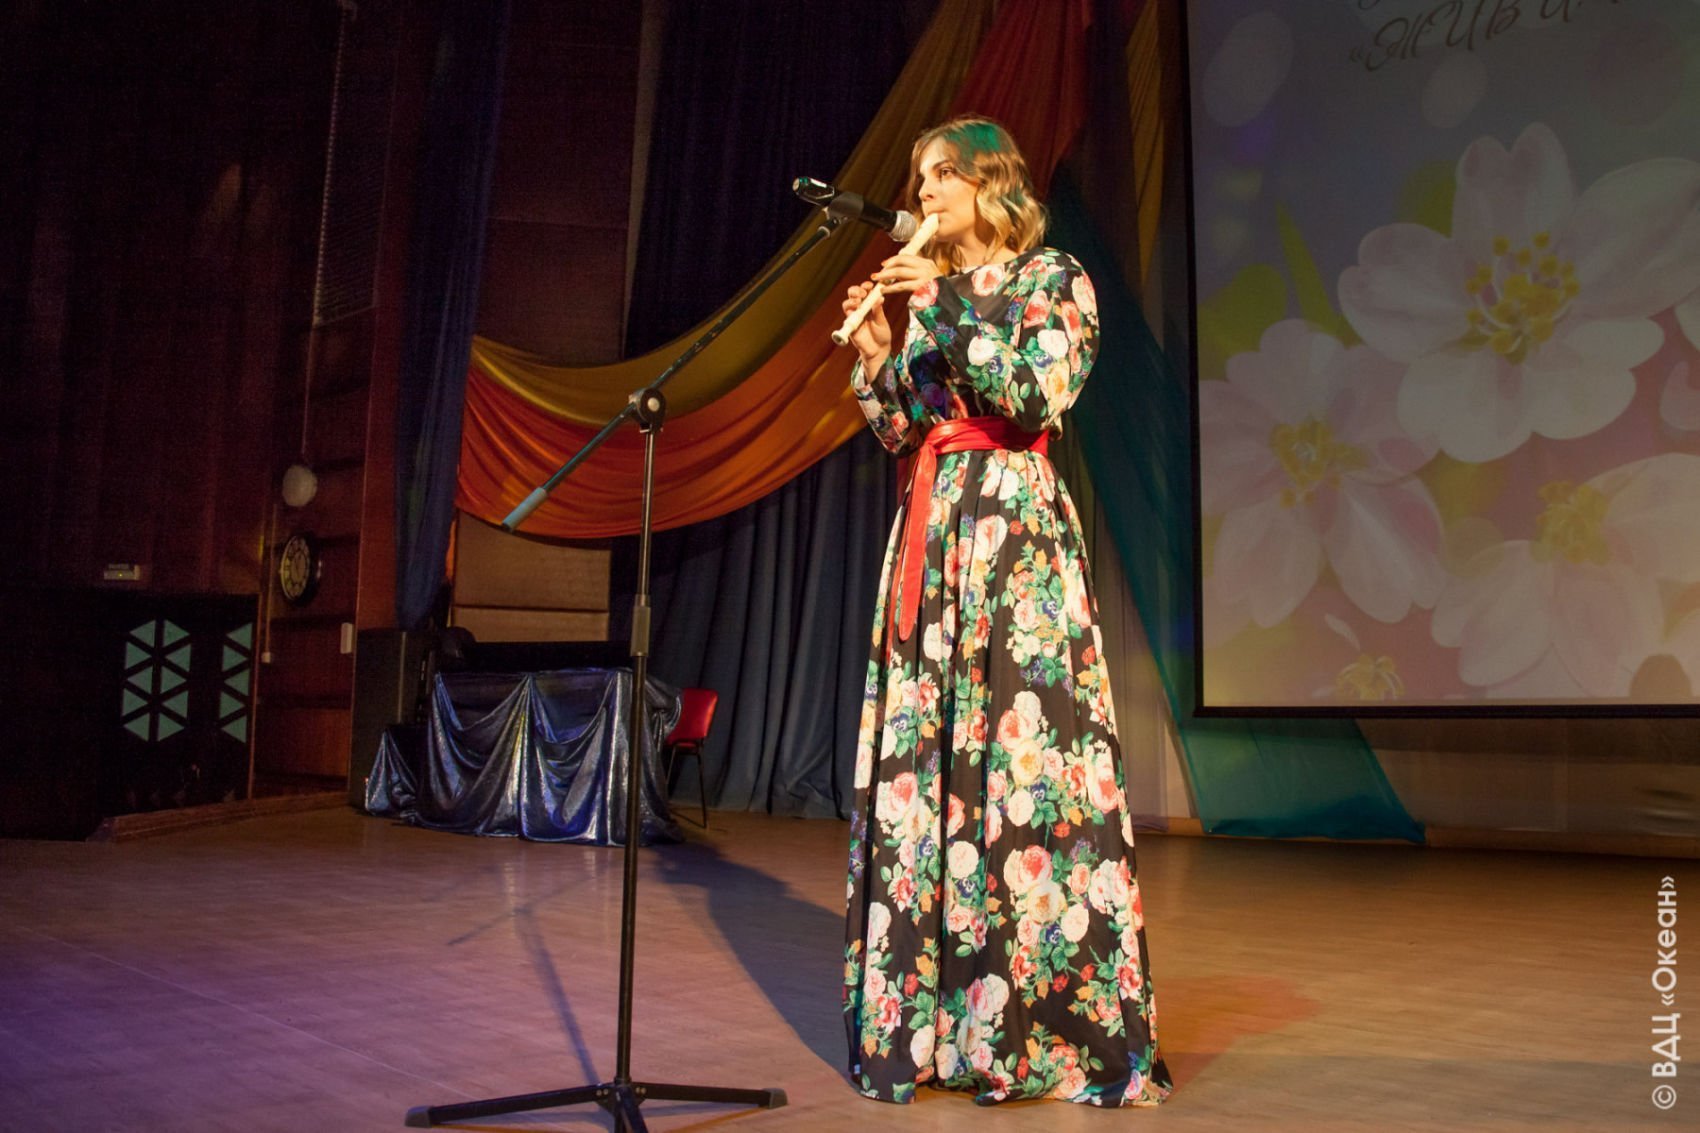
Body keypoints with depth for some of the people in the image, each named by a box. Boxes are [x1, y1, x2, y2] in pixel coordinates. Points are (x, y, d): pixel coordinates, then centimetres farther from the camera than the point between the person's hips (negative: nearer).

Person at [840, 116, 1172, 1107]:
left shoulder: (1052, 280, 3)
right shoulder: (930, 294, 19)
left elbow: (1037, 395, -13)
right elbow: (902, 435, 15)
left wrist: (952, 313, -13)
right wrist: (877, 357, 0)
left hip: (1014, 526, -6)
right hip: (931, 529, 6)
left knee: (1019, 746, -11)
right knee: (922, 752, 2)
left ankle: (1057, 1018, -2)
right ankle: (929, 1012, 11)